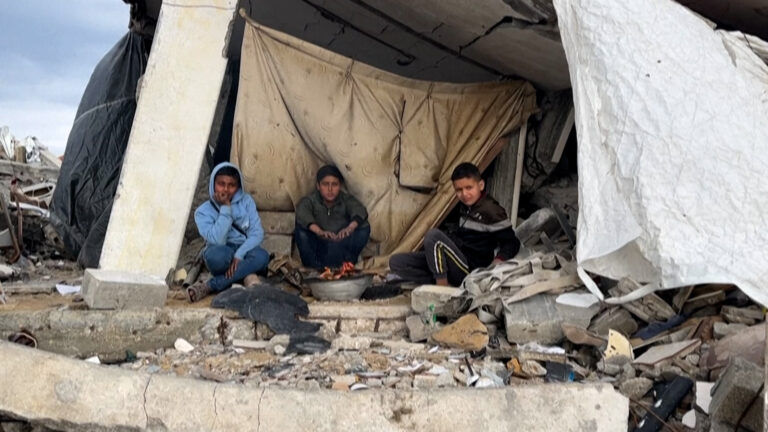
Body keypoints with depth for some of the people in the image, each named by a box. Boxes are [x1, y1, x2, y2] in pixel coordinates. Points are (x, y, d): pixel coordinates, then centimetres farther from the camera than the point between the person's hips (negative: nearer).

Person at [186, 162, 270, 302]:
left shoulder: (246, 201, 2)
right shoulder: (203, 211, -5)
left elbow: (257, 233, -7)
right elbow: (217, 240, -21)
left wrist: (239, 255, -22)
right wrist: (225, 208, -18)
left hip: (244, 251, 3)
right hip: (222, 254, -3)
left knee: (262, 256, -34)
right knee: (216, 254, -39)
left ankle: (209, 286, -28)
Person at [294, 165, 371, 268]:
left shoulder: (346, 200, 2)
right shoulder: (310, 200, -2)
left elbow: (360, 210, -20)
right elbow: (302, 214, -25)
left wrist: (350, 228, -44)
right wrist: (319, 231, -45)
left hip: (342, 247, 1)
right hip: (318, 247, 0)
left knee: (364, 227, -21)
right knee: (300, 229, -25)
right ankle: (316, 268, -25)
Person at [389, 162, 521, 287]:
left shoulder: (491, 210, -13)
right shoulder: (465, 205, 9)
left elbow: (511, 244, -11)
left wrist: (494, 267, -24)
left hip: (469, 269, -8)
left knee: (433, 235, -32)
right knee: (396, 262, -2)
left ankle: (442, 287, -20)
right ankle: (441, 281, -13)